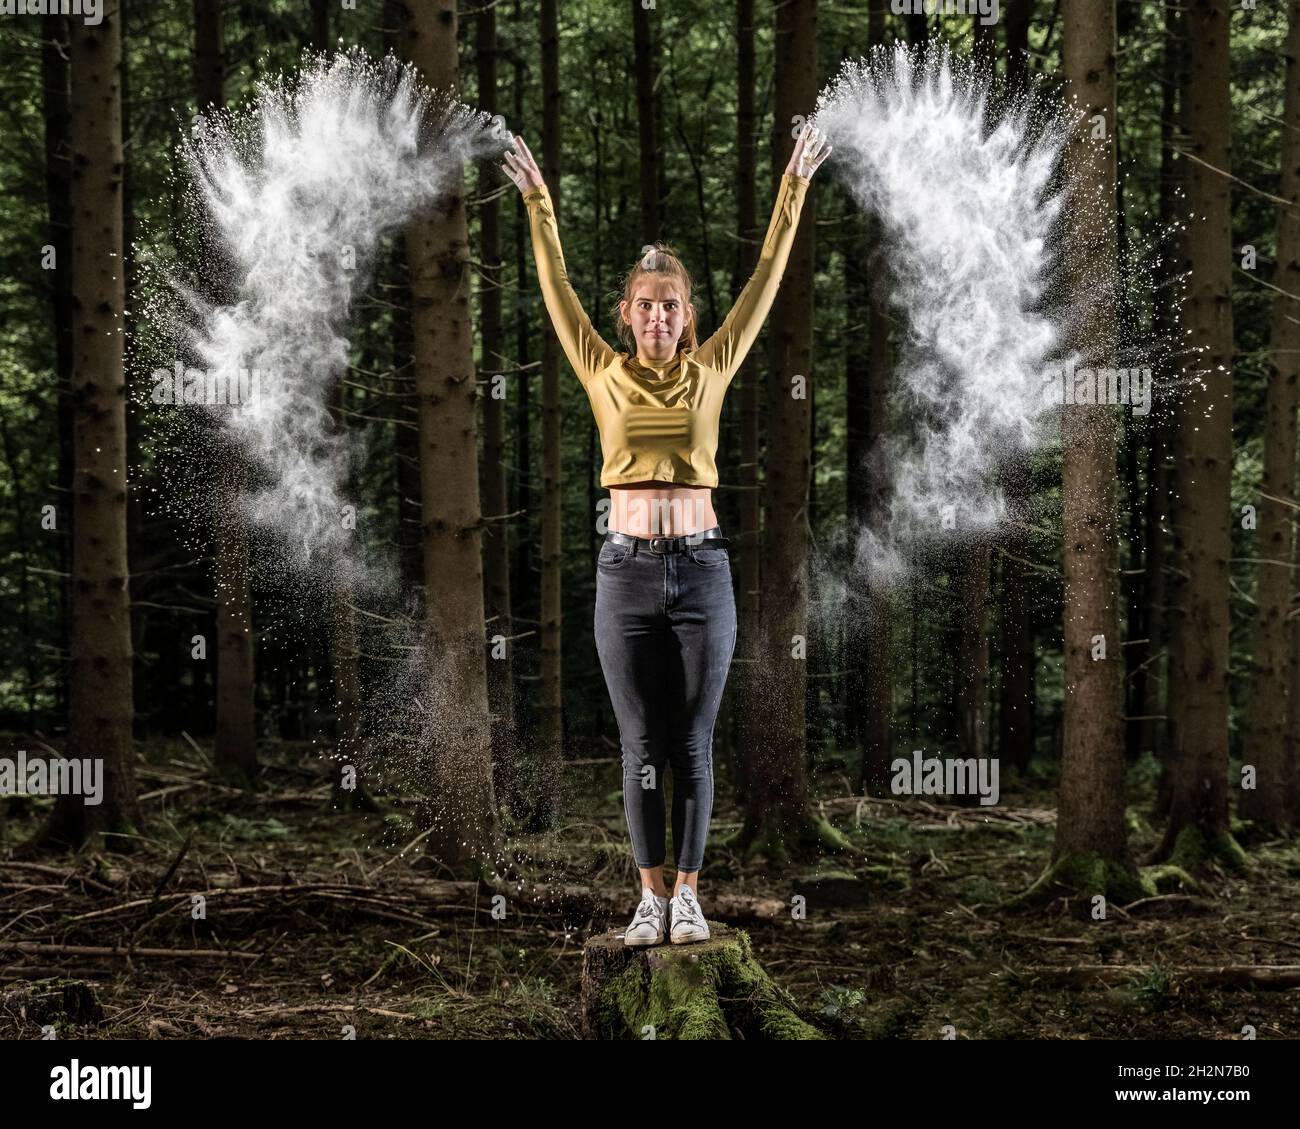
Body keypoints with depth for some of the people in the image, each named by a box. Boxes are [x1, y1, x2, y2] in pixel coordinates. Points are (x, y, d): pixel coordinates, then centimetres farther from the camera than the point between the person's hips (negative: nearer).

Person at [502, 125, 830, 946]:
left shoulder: (711, 372, 7)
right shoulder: (605, 375, 6)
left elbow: (766, 280, 7)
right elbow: (556, 289, 7)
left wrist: (794, 189, 7)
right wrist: (539, 203, 3)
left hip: (701, 571, 0)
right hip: (628, 571, 0)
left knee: (693, 745, 3)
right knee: (643, 746, 2)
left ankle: (688, 891, 11)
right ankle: (653, 894, 10)